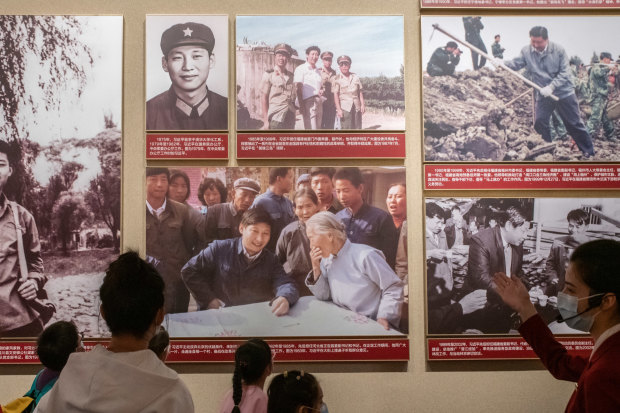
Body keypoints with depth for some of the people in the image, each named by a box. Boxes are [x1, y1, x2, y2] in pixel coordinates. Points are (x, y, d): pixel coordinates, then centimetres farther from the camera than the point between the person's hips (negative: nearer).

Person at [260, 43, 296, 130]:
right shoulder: (268, 75, -1)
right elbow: (263, 98, -4)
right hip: (275, 119, -5)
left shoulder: (291, 76, 13)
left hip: (290, 119, 5)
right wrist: (266, 120, -9)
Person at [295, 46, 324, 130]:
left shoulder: (318, 71, 22)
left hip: (319, 103, 7)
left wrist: (322, 90, 4)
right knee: (311, 131, -16)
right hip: (308, 101, -7)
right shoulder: (301, 69, 0)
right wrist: (301, 105, -17)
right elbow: (298, 88, -7)